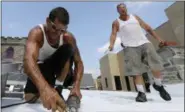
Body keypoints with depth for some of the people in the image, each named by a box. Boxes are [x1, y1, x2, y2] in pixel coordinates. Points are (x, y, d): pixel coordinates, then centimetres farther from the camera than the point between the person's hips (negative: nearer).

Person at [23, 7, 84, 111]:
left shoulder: (69, 37, -19)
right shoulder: (37, 32, -26)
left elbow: (79, 62, -19)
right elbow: (29, 59, -43)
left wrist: (76, 86, -33)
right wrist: (44, 88, -60)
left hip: (59, 66, 2)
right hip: (40, 67, -1)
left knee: (68, 49, -27)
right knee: (30, 99, -17)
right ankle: (50, 86, 14)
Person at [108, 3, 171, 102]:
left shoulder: (135, 17, 21)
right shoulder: (116, 22, 12)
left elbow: (147, 27, 18)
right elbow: (113, 34, -3)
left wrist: (158, 38, 11)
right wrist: (111, 44, -23)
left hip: (144, 43, 3)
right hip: (130, 47, -3)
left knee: (156, 64, -3)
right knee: (136, 70, -10)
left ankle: (159, 85, 20)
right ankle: (141, 93, -2)